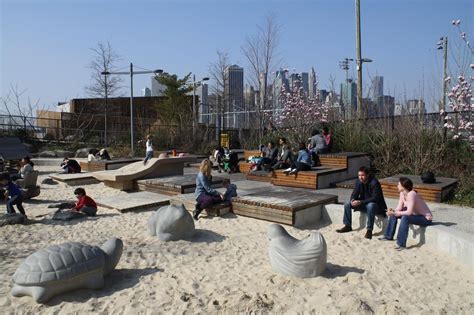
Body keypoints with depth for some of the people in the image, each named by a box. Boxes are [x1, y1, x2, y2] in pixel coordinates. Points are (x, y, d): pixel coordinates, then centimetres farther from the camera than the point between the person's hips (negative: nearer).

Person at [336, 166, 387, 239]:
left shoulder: (374, 183, -24)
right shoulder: (358, 182, -5)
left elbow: (375, 198, -28)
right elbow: (354, 194, 0)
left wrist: (361, 202, -36)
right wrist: (353, 200, -25)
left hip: (375, 204, -6)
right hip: (362, 203, 6)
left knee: (370, 206, -40)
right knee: (347, 204, -10)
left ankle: (369, 230, -29)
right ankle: (348, 226, 0)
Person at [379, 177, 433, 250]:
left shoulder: (411, 194, -29)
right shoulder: (402, 193, -4)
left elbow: (409, 212, -32)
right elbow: (399, 208, -2)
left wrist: (394, 213, -30)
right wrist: (393, 211, -22)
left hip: (426, 218, -9)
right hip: (416, 214, 9)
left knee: (405, 218, -32)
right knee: (393, 214, 2)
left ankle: (401, 244, -25)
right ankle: (388, 236, 12)